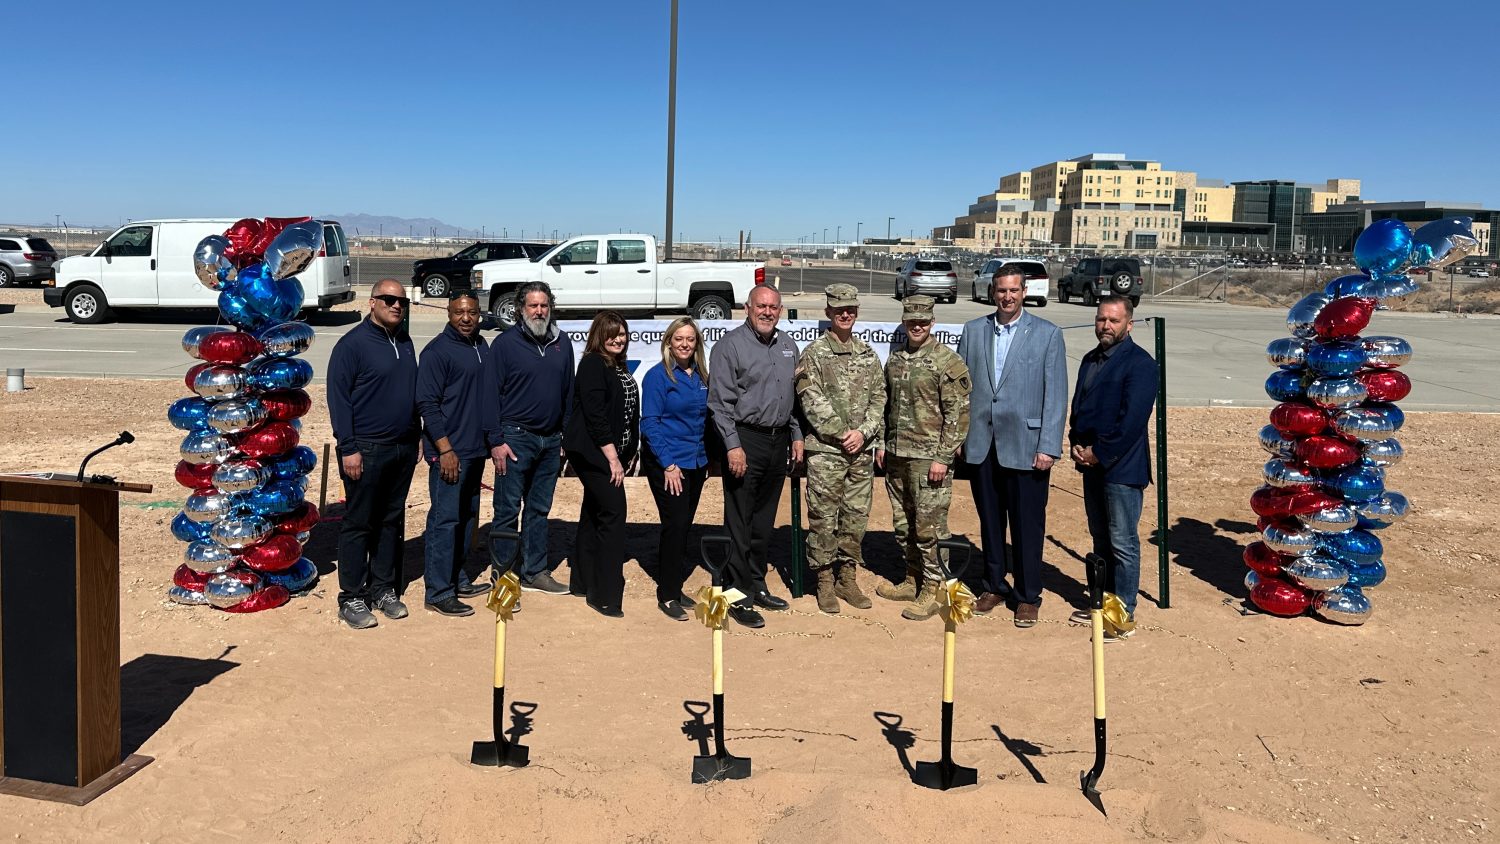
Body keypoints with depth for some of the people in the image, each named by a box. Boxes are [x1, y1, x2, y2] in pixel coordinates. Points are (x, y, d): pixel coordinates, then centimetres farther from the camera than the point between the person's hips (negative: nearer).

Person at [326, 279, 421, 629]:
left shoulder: (404, 342, 12)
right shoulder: (353, 344, -9)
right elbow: (338, 398, -12)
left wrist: (415, 437, 15)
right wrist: (348, 448, -15)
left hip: (403, 449, 7)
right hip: (366, 450, -7)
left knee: (392, 522, 12)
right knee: (358, 524, 1)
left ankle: (383, 588, 23)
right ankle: (351, 598, 9)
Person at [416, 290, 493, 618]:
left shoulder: (483, 348, 12)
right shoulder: (437, 351, -10)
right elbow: (427, 403, -14)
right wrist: (445, 449, -19)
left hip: (476, 450, 8)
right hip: (449, 452, -8)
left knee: (467, 517, 15)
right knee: (444, 520, -5)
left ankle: (458, 579, 26)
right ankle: (439, 593, 1)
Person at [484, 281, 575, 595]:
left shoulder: (562, 343, 9)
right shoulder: (505, 342, -5)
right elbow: (491, 392, -7)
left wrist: (567, 436, 10)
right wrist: (496, 441, -12)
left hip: (551, 440, 5)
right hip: (516, 438, -5)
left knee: (539, 509, 13)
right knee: (507, 510, 0)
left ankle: (535, 572, 21)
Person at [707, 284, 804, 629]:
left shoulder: (787, 345, 13)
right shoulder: (731, 345, -8)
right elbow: (721, 401, -12)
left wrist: (796, 436, 14)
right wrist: (733, 446, -17)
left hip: (779, 440, 7)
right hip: (746, 440, -7)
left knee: (764, 522, 15)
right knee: (740, 524, -2)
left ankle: (757, 585, 27)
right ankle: (739, 597, 5)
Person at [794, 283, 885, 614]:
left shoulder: (867, 354, 12)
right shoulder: (814, 353, -2)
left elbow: (878, 397, 8)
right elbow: (812, 401, -9)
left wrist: (864, 432, -7)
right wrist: (841, 434, -14)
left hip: (861, 450, 5)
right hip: (825, 450, -4)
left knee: (857, 515, 9)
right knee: (824, 517, 0)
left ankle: (847, 577, 22)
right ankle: (825, 581, 12)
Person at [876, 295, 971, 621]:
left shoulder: (948, 361, -9)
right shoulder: (894, 358, 11)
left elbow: (958, 413, -12)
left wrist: (943, 457, -16)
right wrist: (882, 443, 14)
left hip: (929, 458, -7)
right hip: (896, 456, 7)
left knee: (928, 526, -3)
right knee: (903, 525, 15)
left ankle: (932, 590, 7)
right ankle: (913, 580, 29)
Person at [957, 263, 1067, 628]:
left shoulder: (1047, 334, -1)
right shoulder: (973, 330, 8)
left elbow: (1056, 396, -4)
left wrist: (1048, 447, -10)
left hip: (1025, 447, -3)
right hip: (981, 445, 3)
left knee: (1027, 525, 4)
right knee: (990, 521, 13)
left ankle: (1028, 596, 17)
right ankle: (993, 586, 27)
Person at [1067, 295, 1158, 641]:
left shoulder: (1139, 363, -11)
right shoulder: (1091, 360, 15)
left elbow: (1133, 419, -18)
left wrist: (1100, 453, -16)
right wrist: (1076, 444, 4)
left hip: (1121, 466, -8)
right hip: (1091, 463, 8)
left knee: (1123, 543, -3)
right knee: (1101, 539, 17)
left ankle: (1124, 615, 4)